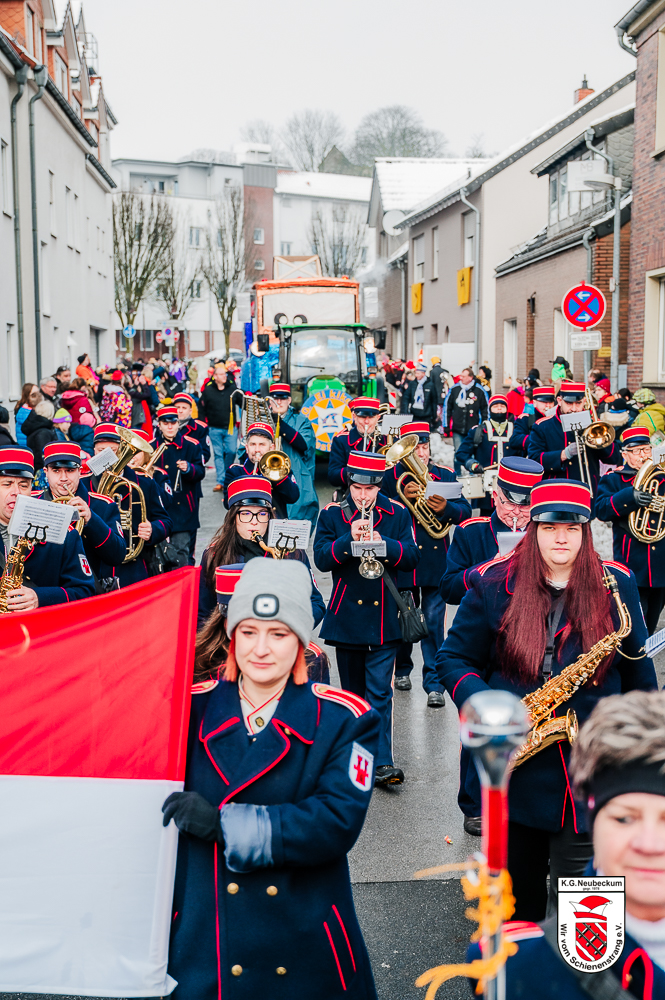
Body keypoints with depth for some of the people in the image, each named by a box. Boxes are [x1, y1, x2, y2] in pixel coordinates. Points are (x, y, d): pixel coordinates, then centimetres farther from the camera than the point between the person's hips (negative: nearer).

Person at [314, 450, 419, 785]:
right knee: (353, 690, 13)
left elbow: (412, 556, -4)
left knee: (379, 691, -7)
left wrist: (383, 544, -22)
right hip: (346, 615, 1)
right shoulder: (332, 514, 1)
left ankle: (382, 762, -7)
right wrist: (350, 538, -23)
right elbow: (322, 559, -8)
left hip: (384, 616, -1)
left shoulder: (396, 514, 2)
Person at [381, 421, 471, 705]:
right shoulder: (390, 476, 2)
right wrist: (403, 497, -19)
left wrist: (445, 507, -20)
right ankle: (402, 669, 35)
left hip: (436, 561, 0)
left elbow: (465, 510, 0)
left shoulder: (445, 475, 7)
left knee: (434, 621, -3)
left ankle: (434, 684, 2)